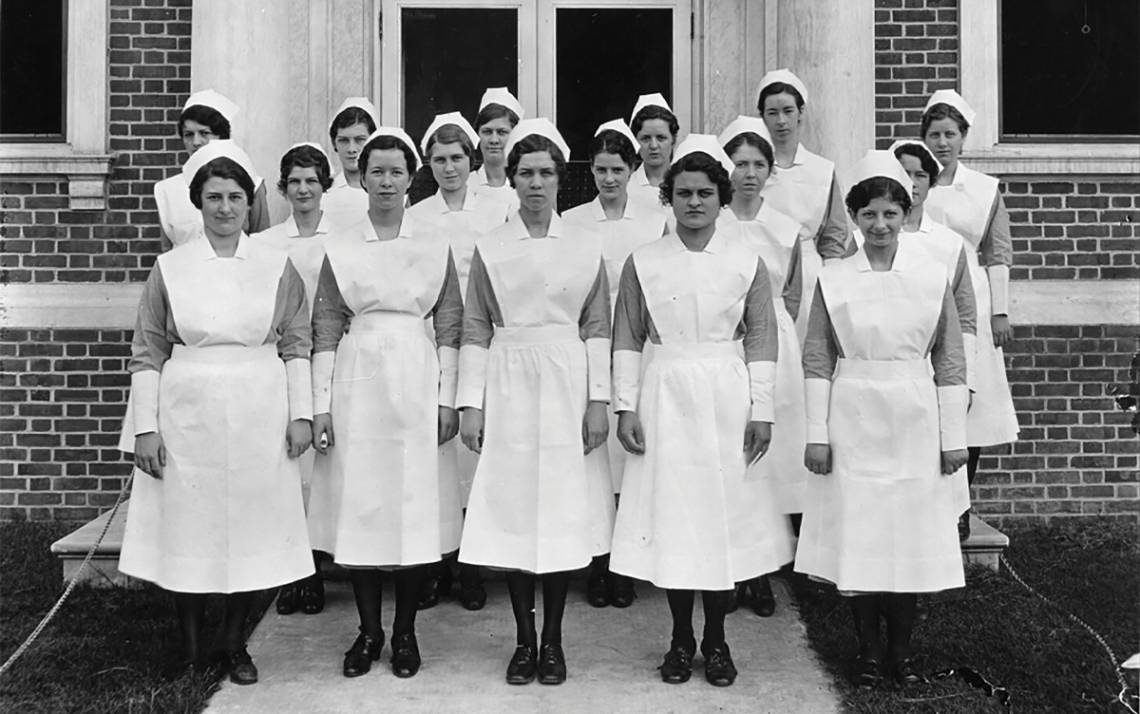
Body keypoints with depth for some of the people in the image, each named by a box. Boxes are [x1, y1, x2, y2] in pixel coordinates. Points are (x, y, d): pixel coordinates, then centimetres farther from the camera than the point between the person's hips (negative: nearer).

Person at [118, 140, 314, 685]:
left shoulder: (277, 266, 4)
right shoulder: (170, 268, 3)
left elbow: (296, 344, 5)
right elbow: (147, 353, 3)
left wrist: (301, 414, -2)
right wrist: (145, 426, -3)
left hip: (259, 419, 0)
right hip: (188, 418, 0)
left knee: (251, 527, 5)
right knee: (188, 527, 4)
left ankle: (235, 645, 21)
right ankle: (190, 651, 19)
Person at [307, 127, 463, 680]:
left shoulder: (435, 245, 6)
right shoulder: (340, 249, 6)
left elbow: (449, 326, 4)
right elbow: (326, 330, 4)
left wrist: (447, 399, -2)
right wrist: (321, 405, -1)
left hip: (417, 380, 0)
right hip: (358, 380, 1)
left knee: (415, 504, 1)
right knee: (358, 505, 2)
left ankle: (405, 632, 14)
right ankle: (368, 630, 16)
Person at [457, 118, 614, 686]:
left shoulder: (586, 247, 5)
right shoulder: (489, 248, 4)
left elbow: (597, 328, 4)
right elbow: (475, 331, 4)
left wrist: (599, 399, -3)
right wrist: (471, 403, -2)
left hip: (568, 388, 0)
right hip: (509, 387, 0)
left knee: (564, 512, 2)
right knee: (513, 511, 2)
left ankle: (553, 640, 15)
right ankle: (524, 638, 15)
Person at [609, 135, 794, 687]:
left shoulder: (747, 262, 2)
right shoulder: (642, 262, 2)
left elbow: (761, 339, 3)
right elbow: (627, 339, 4)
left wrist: (762, 410, -2)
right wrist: (626, 407, -2)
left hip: (728, 399, 0)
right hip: (665, 397, 0)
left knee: (724, 514, 4)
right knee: (670, 516, 3)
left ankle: (716, 641, 19)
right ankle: (680, 640, 18)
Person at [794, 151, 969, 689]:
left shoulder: (933, 277, 1)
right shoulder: (833, 280, 0)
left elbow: (950, 362, 3)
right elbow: (817, 361, 1)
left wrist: (954, 436, 2)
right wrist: (816, 434, -3)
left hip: (914, 426, 1)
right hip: (853, 424, 0)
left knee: (910, 534, 5)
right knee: (856, 534, 3)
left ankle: (901, 649, 21)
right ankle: (868, 650, 18)